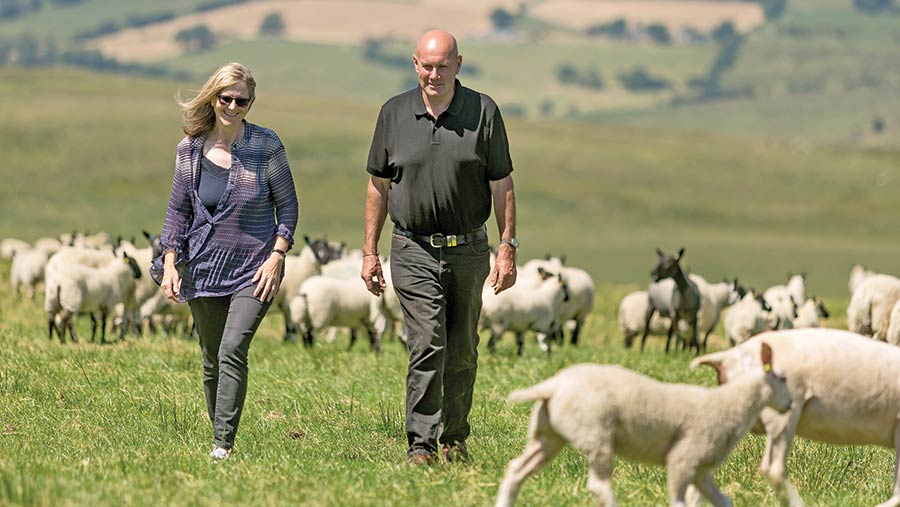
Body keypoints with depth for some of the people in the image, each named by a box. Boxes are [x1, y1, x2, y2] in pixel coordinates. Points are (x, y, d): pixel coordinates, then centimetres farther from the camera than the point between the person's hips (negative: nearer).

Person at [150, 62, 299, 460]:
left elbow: (287, 205, 0)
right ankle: (218, 435, 22)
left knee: (232, 351, -17)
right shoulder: (192, 150, 2)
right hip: (204, 268, 3)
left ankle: (224, 444, -18)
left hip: (254, 270, -3)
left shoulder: (266, 147, -5)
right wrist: (170, 262, 1)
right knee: (212, 360, 9)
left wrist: (277, 256, -9)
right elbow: (178, 209, 9)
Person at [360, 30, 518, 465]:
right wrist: (369, 252, 7)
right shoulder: (394, 114, 2)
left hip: (468, 250, 1)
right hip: (414, 251, -1)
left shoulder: (483, 112, -1)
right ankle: (421, 445, -14)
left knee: (462, 352, 9)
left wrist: (508, 247, -3)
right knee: (428, 344, -14)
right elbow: (378, 185, 9)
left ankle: (454, 440, 23)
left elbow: (502, 185, 2)